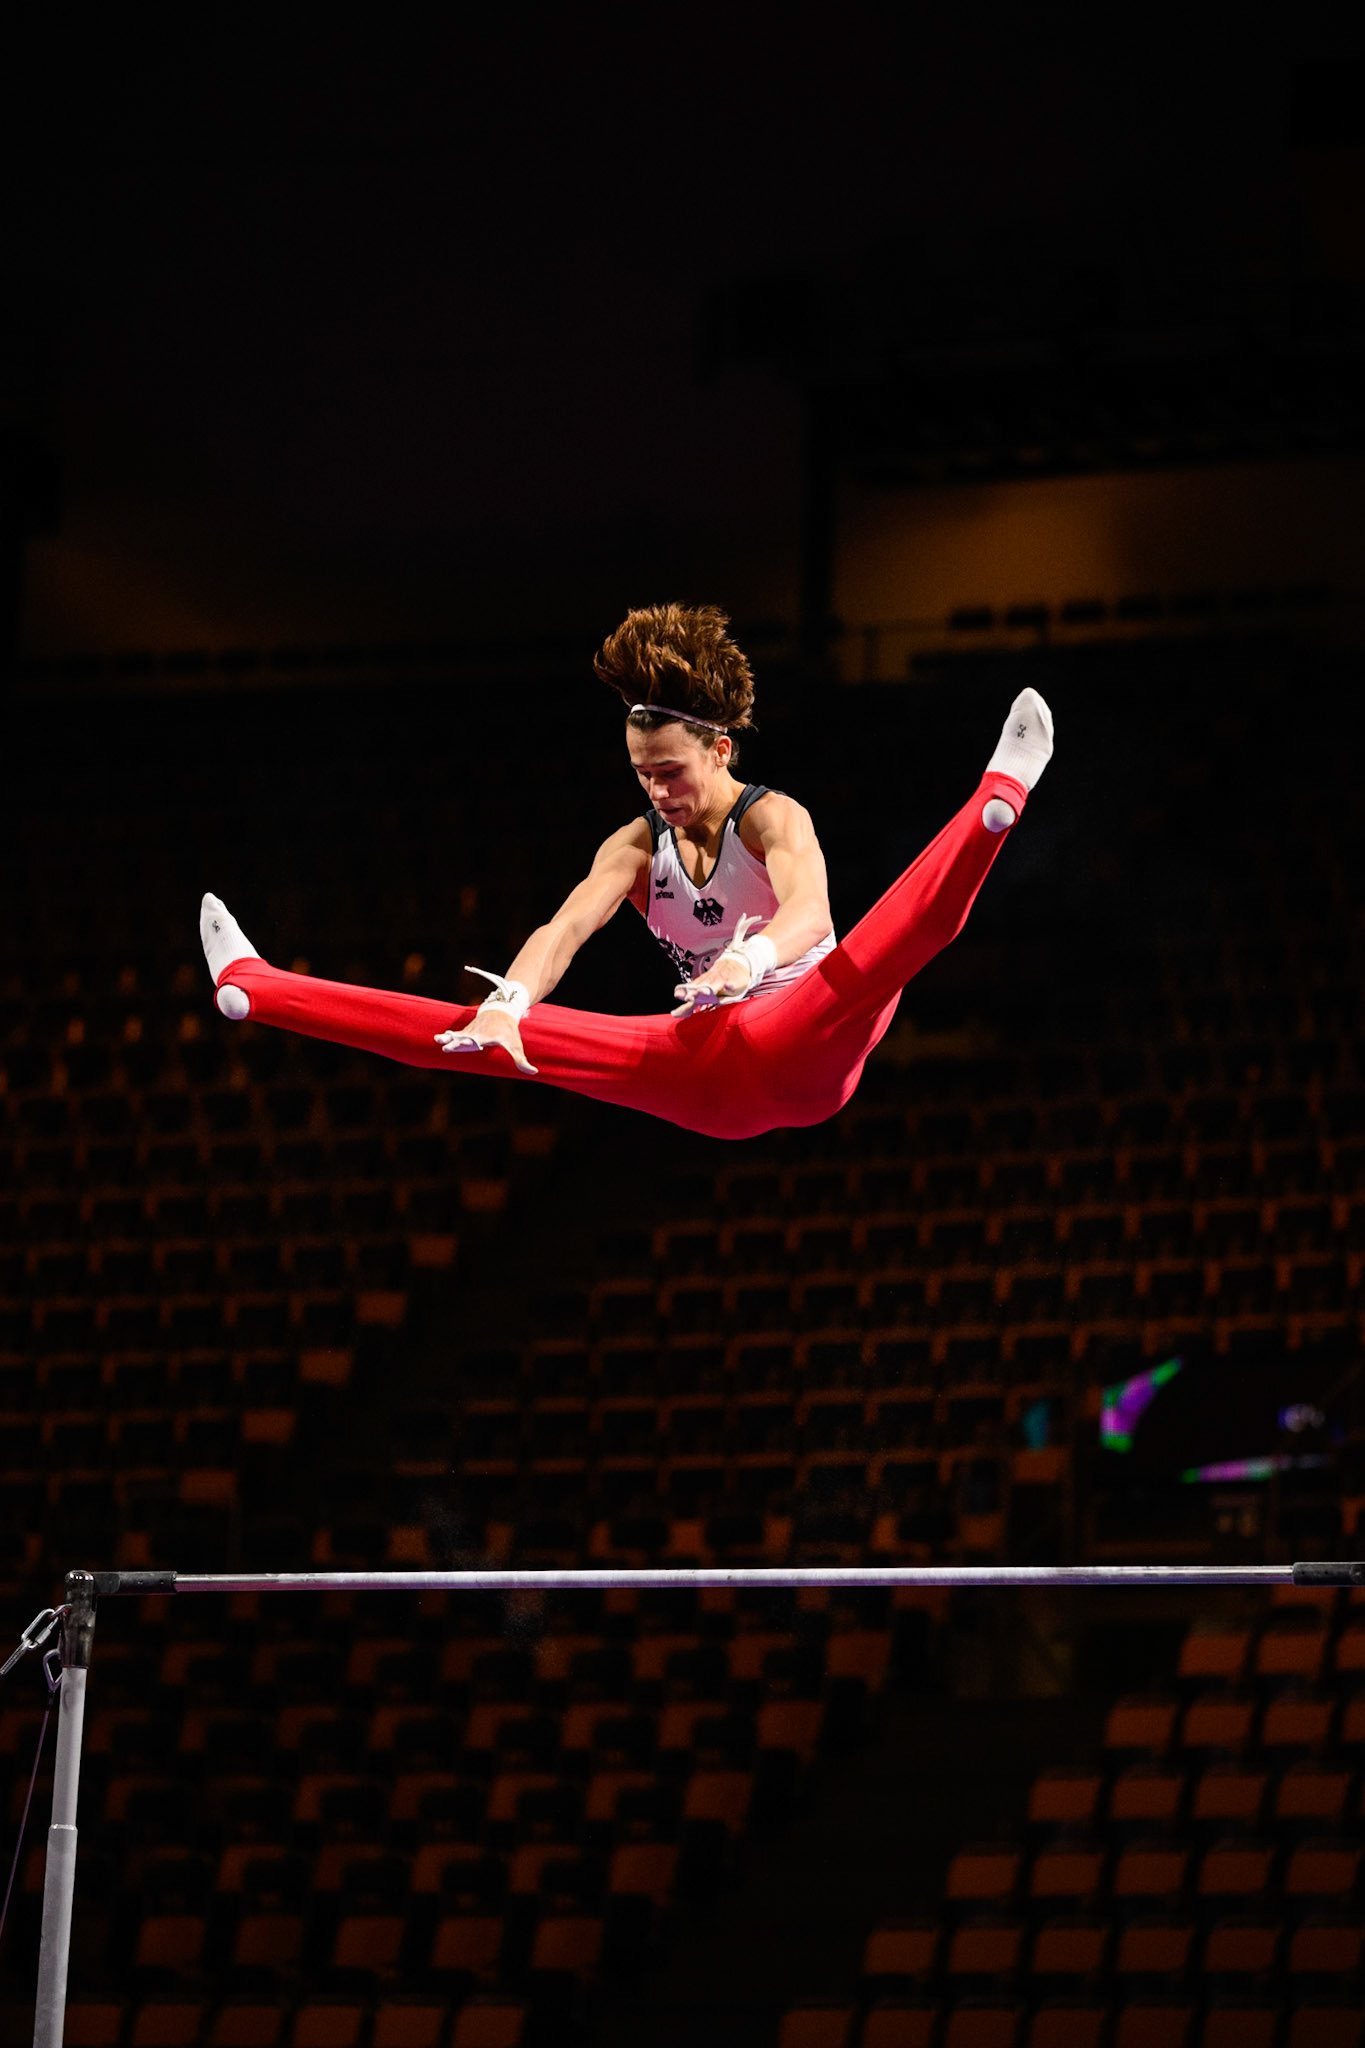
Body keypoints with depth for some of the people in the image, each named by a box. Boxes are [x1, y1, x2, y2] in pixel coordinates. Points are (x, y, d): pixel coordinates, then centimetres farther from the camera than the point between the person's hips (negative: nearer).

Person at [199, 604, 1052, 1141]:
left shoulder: (773, 820, -7)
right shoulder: (639, 847, 8)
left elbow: (810, 907, -29)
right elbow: (567, 926, -9)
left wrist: (752, 957, -53)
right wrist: (507, 1003, -30)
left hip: (800, 1052, -5)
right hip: (711, 1084, 5)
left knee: (880, 948, -37)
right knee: (480, 1030, -1)